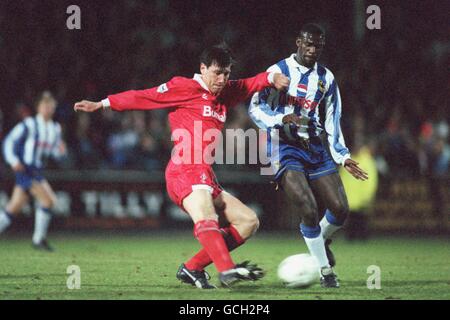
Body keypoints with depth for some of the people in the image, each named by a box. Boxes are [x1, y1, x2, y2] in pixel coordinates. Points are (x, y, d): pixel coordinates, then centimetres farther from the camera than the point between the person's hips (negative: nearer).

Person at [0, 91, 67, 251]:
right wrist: (13, 160, -17)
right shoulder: (28, 125, -8)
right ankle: (39, 239, -8)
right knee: (48, 199, -16)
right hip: (24, 169, -7)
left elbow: (55, 153, 19)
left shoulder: (55, 128, 12)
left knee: (14, 206, 9)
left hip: (36, 171, 7)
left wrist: (60, 150, -4)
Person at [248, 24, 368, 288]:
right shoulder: (278, 71, -2)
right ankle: (326, 271, -4)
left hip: (314, 147, 5)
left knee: (340, 209, -5)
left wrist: (342, 156, 11)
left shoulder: (326, 78, 12)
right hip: (284, 148, -5)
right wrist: (283, 119, -21)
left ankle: (322, 241, 29)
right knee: (309, 211, -19)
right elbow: (255, 108, -4)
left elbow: (332, 120, 18)